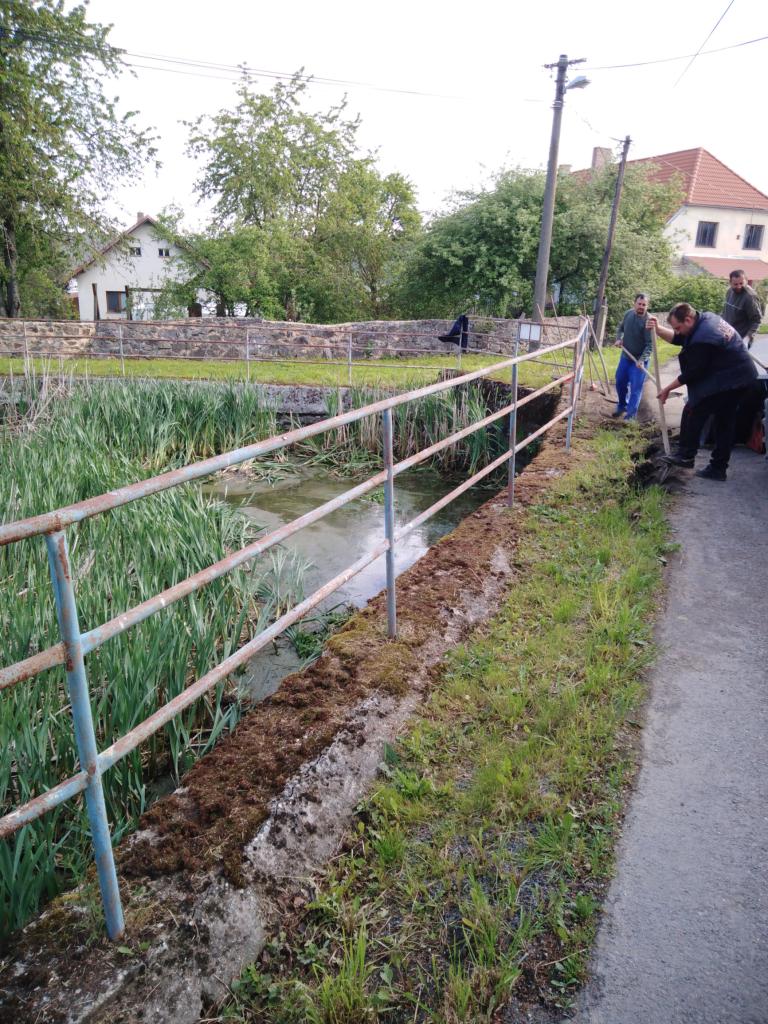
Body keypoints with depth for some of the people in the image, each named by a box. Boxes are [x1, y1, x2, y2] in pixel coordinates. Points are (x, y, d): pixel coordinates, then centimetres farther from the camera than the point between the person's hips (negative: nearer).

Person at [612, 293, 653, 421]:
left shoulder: (648, 321, -22)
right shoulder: (628, 313, -4)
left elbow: (650, 344, -25)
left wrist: (642, 360, -36)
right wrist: (619, 339, -4)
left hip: (639, 360, -6)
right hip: (625, 356, 6)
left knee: (635, 388, -4)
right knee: (620, 382, 17)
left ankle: (630, 415, 4)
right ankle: (622, 405, 40)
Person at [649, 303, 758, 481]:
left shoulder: (702, 340, -27)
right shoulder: (706, 318, 3)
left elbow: (691, 373, -19)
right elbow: (679, 339, 12)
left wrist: (667, 389, -7)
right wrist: (658, 329, -1)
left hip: (728, 383, -10)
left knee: (693, 412, -1)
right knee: (724, 423, 13)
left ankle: (685, 456, 8)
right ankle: (718, 468, 19)